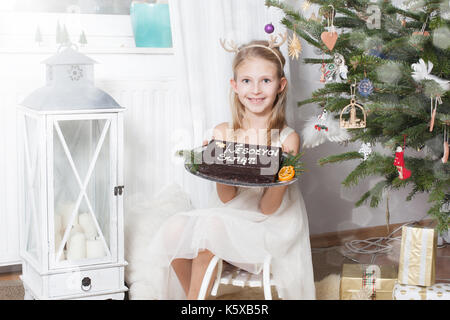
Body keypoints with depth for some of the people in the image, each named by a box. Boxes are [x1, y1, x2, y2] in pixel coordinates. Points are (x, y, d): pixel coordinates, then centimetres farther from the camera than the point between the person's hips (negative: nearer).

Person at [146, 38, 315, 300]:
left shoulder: (287, 139, -8)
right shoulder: (223, 133, 0)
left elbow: (268, 208, -10)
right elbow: (226, 198, -4)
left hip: (269, 229, -3)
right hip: (227, 217, 4)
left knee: (213, 223, -29)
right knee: (174, 229, -22)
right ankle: (194, 297, 1)